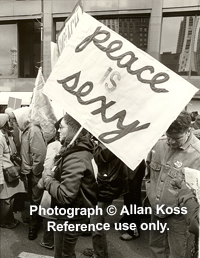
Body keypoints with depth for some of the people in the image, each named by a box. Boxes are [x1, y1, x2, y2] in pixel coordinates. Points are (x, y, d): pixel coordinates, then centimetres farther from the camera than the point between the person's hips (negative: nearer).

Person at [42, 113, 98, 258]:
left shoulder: (75, 159, -30)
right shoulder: (77, 150, 3)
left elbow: (64, 195, -32)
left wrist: (47, 179, -18)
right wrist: (51, 177, -1)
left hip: (71, 216, -9)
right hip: (73, 212, 9)